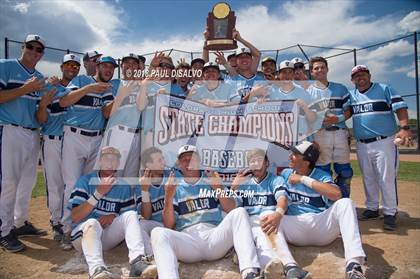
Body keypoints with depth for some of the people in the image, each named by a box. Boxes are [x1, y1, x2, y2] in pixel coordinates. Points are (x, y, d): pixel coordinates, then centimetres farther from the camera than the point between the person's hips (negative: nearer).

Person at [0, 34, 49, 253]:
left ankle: (20, 223, 24)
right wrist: (25, 88, -15)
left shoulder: (41, 78, 18)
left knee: (28, 182, 11)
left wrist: (48, 97, 2)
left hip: (33, 134, 6)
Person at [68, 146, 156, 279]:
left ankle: (137, 261, -37)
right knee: (92, 223, -33)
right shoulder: (85, 181, -2)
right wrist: (98, 193, -19)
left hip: (109, 236, 3)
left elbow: (130, 219, 6)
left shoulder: (124, 187, 5)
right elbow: (75, 217, -11)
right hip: (83, 233, -2)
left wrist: (114, 217, -16)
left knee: (130, 215, -21)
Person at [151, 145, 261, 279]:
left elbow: (231, 211, 9)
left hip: (215, 236, 1)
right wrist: (169, 197, -6)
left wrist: (218, 188, -6)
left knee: (239, 213, -25)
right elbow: (168, 225, 8)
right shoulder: (174, 187, 16)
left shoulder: (213, 180, 19)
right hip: (186, 240, 0)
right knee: (158, 232, -28)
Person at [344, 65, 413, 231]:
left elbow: (400, 107, -8)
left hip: (384, 142, -5)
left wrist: (404, 127, -24)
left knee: (387, 179, -4)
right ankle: (372, 208, 27)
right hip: (362, 145, 5)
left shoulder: (384, 89, 0)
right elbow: (346, 112, 2)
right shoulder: (352, 95, 13)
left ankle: (390, 213, 7)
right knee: (368, 179, 14)